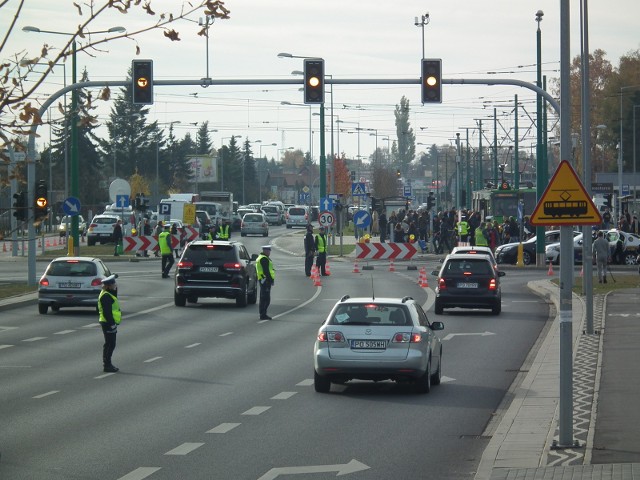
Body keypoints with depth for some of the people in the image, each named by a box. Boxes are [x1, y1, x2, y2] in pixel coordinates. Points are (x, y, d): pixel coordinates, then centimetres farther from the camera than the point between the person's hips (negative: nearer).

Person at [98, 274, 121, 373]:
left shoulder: (109, 294, 13)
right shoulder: (106, 296, -19)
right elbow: (107, 312, -23)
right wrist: (112, 323, -23)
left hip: (109, 323, 11)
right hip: (108, 324, -11)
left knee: (108, 344, 16)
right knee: (110, 345, -7)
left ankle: (106, 364, 23)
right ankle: (107, 365, -4)